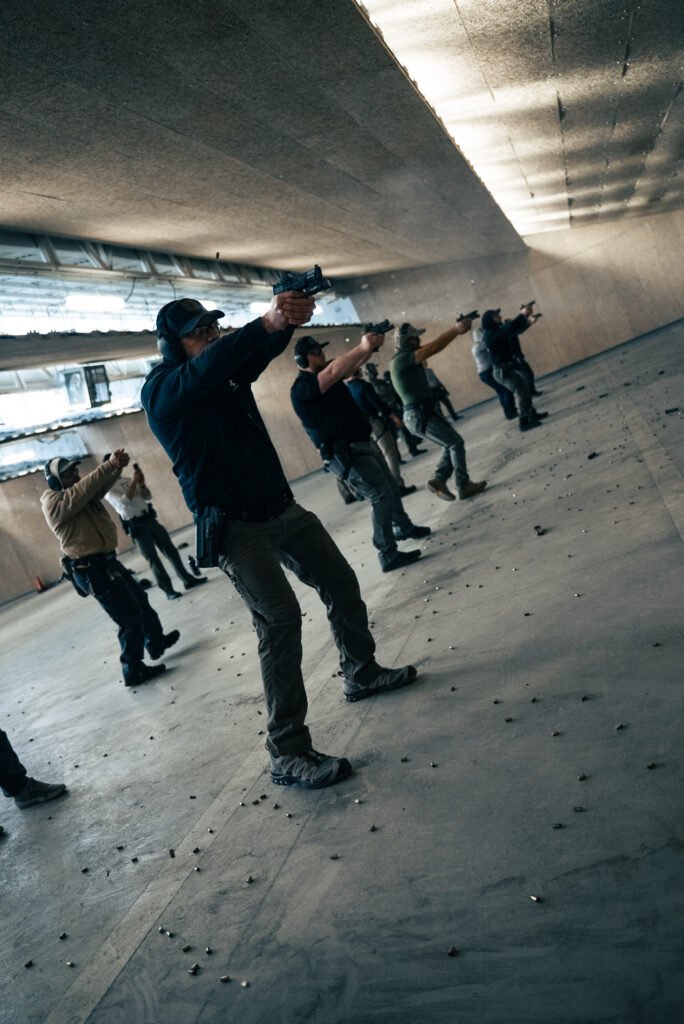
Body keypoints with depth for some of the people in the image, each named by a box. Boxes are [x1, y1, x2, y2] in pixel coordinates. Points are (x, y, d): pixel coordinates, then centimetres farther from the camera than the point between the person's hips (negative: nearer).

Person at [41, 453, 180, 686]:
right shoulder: (54, 503, -15)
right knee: (130, 615, -5)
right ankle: (133, 670, 6)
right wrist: (109, 465, -34)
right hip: (92, 570, -10)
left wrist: (117, 466, -24)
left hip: (107, 562, 10)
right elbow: (83, 489, -30)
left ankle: (156, 642, 42)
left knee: (140, 600, 24)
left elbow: (102, 484, -4)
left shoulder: (81, 495, 12)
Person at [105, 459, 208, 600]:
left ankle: (188, 579, 18)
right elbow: (123, 503, -22)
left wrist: (141, 484, -6)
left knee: (171, 549, 9)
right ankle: (168, 590, 3)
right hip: (136, 526, -6)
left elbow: (148, 497, 13)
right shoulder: (108, 488, -6)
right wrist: (133, 483, -20)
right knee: (153, 559, -3)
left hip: (150, 519, 6)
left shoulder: (127, 479, 13)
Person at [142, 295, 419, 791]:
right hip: (236, 528, -8)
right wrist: (267, 322, -44)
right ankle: (288, 753, -11)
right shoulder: (161, 390, -11)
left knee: (341, 583, 14)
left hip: (282, 509, 8)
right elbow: (207, 366, -31)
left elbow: (263, 349, -9)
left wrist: (289, 318, -33)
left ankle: (362, 673, 36)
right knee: (280, 619, -19)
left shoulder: (230, 370, 9)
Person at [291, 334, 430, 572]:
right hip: (346, 454, -10)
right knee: (382, 496, -14)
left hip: (364, 444, 10)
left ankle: (404, 528, 45)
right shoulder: (301, 387, -17)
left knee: (391, 488, 23)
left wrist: (371, 346, -12)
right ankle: (388, 556, -8)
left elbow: (354, 363, 7)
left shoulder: (323, 372, 12)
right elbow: (334, 372, -32)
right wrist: (363, 347, -32)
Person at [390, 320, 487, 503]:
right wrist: (456, 330, -17)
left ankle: (438, 479, 13)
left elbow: (431, 347, 14)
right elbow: (433, 347, -23)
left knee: (451, 443, 15)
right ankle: (464, 486, 3)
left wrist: (455, 329, 5)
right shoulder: (401, 358, -17)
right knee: (456, 442, -4)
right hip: (420, 415, -10)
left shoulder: (407, 356, 13)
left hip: (422, 413, 10)